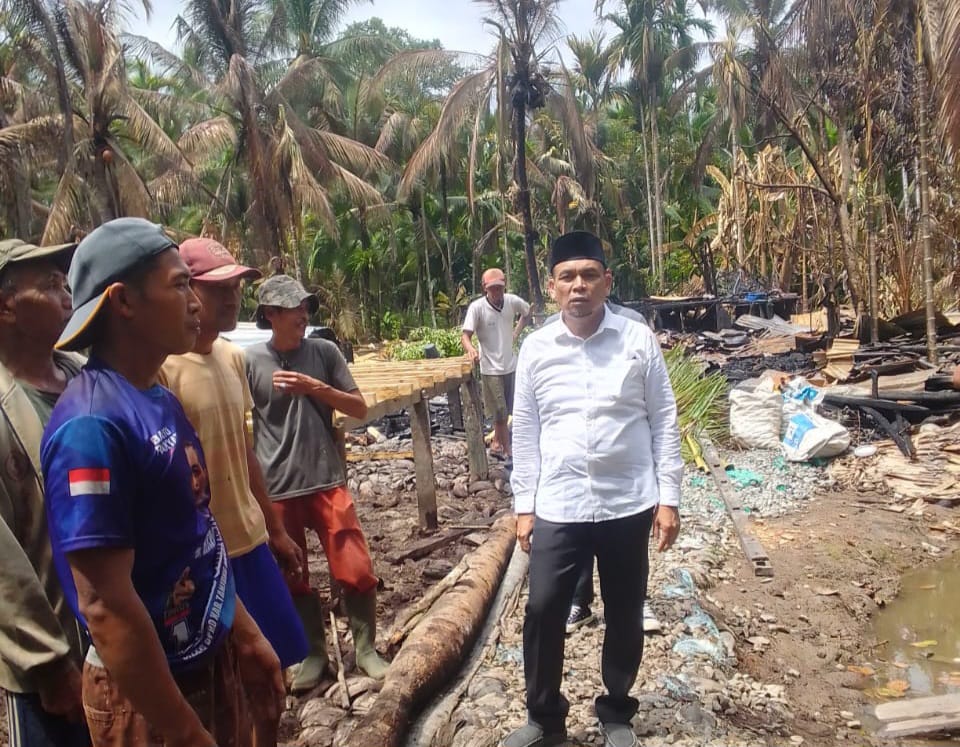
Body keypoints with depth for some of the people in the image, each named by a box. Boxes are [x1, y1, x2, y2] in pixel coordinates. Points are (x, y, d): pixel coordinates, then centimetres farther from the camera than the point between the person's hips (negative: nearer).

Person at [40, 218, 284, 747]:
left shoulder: (162, 401, 3)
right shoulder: (92, 425, -25)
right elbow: (105, 606, -24)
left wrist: (244, 632, 13)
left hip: (214, 657, 8)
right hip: (153, 691, -8)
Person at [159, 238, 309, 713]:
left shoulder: (232, 357, 7)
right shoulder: (161, 367, -17)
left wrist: (275, 529, 17)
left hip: (250, 539, 7)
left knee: (274, 663, 19)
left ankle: (266, 736, 41)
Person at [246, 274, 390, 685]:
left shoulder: (324, 352, 0)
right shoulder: (250, 360, -3)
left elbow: (360, 408, 1)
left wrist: (315, 388, -13)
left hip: (327, 482, 0)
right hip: (276, 490, 0)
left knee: (357, 572, 0)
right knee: (292, 580, 12)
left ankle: (365, 648, 21)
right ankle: (313, 653, 31)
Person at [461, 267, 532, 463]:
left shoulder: (513, 301, -3)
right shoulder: (477, 307, -15)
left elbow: (527, 312, 19)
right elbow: (465, 335, -19)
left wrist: (516, 333, 8)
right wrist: (470, 348, -41)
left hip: (510, 365, 5)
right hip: (490, 368, -5)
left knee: (506, 411, 15)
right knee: (500, 413, -1)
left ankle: (498, 446, 33)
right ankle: (508, 453, 8)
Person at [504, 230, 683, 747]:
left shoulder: (638, 340, -3)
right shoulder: (535, 348, 1)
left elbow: (664, 422, 1)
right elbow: (525, 434, 5)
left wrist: (668, 497, -2)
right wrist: (523, 506, 4)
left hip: (628, 504, 0)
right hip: (558, 508, 1)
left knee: (624, 615, 13)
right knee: (542, 611, 3)